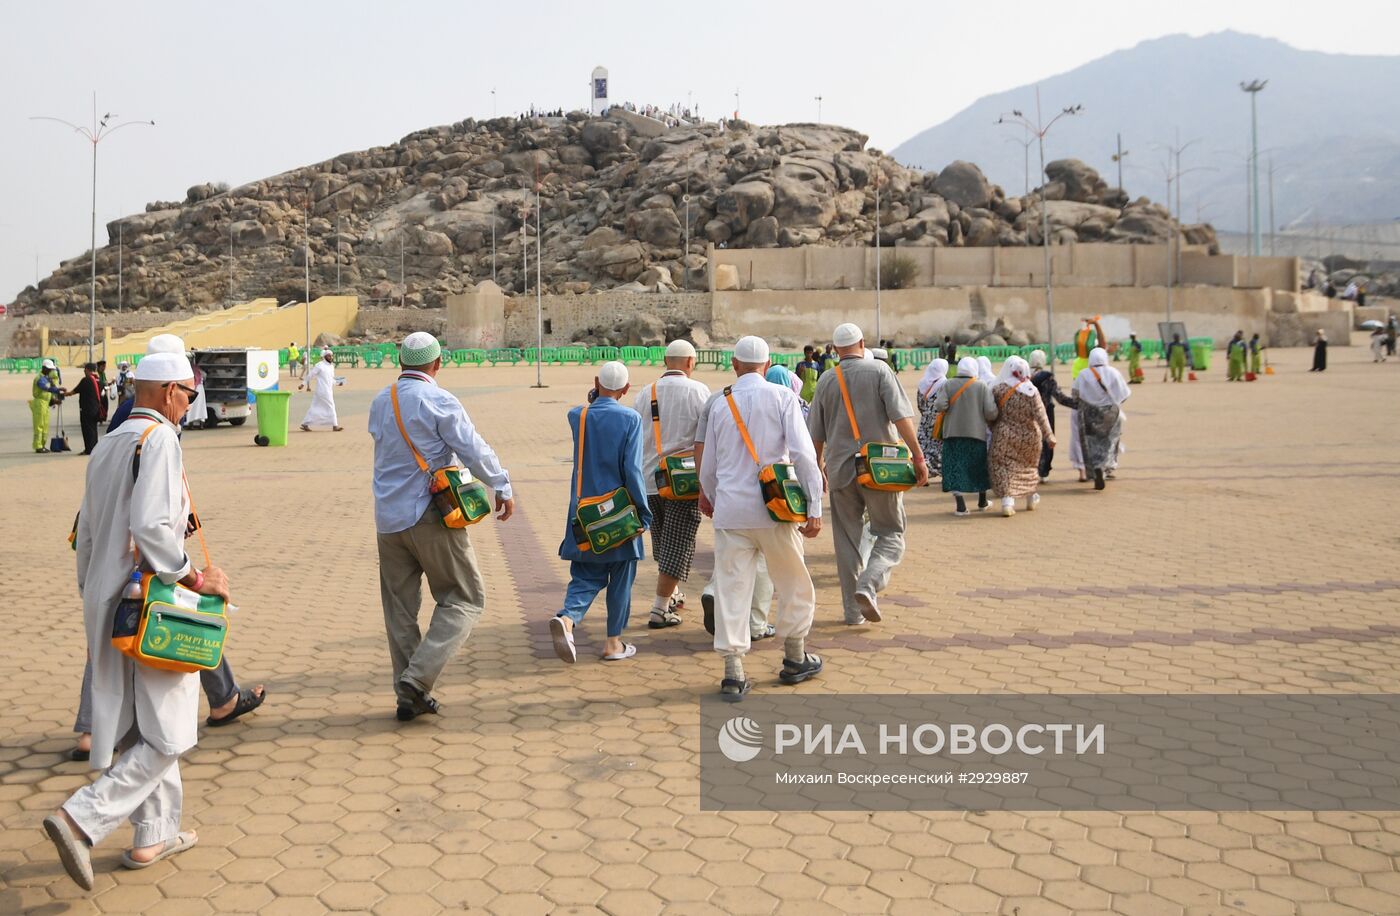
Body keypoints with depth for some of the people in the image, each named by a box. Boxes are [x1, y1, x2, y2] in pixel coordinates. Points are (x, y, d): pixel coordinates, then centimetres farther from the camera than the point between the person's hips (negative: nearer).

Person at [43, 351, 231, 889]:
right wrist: (197, 579, -16)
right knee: (166, 737, -1)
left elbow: (86, 537, 17)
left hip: (105, 604, 9)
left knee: (137, 728, 17)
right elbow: (151, 528, -25)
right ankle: (84, 819, -10)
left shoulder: (107, 446, 13)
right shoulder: (159, 439, -13)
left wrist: (92, 604, 24)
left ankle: (155, 834, 25)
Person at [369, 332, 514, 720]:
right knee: (464, 599, 4)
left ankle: (410, 694, 15)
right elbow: (474, 450, -11)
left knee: (399, 608, 12)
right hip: (430, 515, -6)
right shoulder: (438, 401, -10)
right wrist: (502, 488, -1)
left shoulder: (379, 403, 10)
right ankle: (417, 679, -8)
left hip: (388, 519, 7)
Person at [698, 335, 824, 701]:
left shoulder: (720, 404, 7)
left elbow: (709, 465, 15)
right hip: (774, 507, -2)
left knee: (732, 588, 5)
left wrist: (711, 499, 34)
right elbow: (803, 454, -11)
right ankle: (795, 660, 28)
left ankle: (733, 674, 3)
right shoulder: (782, 397, -3)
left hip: (730, 510, 2)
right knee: (794, 585, 16)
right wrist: (814, 508, -7)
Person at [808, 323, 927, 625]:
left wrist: (818, 468, 27)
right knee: (891, 534, 8)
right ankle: (869, 584, -17)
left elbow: (816, 435, 14)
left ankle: (853, 610, 13)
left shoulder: (826, 382, 7)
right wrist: (918, 456, -10)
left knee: (847, 540, 12)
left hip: (841, 469, 3)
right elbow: (901, 417, -12)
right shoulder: (879, 370, -3)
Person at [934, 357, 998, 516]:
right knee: (979, 467, 18)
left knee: (955, 468, 1)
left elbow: (939, 406, -14)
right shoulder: (982, 386, -3)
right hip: (976, 433, 1)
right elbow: (991, 412, -9)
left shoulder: (949, 385, -3)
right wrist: (988, 419, 12)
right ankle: (982, 502, 32)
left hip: (953, 433, -1)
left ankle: (961, 506, -9)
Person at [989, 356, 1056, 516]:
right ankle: (1031, 498, 34)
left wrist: (994, 430, 15)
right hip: (1028, 437, 2)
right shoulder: (1032, 391, -9)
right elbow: (1040, 416, -12)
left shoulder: (997, 390, -8)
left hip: (1005, 437, -2)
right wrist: (1049, 437, -10)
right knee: (1028, 466, 21)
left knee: (1004, 467, 0)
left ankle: (1007, 500, -18)